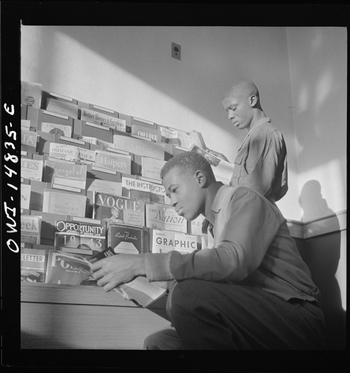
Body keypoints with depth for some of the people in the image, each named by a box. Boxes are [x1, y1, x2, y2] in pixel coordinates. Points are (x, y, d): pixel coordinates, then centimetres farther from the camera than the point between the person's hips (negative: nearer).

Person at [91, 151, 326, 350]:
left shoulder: (245, 199, -4)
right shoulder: (220, 222, 20)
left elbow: (234, 261, -25)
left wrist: (143, 264, -26)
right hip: (258, 321, 8)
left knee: (188, 294, -27)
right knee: (158, 341, -3)